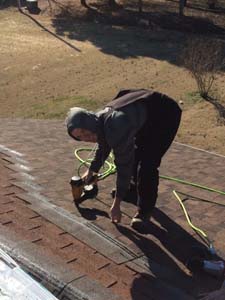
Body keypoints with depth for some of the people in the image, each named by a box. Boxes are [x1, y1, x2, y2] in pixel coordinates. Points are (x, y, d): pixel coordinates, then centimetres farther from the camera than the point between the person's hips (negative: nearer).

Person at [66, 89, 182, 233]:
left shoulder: (115, 128, -34)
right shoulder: (100, 121, -7)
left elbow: (124, 165, -27)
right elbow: (103, 147, 16)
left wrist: (116, 203, -19)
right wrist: (91, 171, 29)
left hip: (166, 113, -9)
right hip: (145, 112, 9)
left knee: (147, 162, -15)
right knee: (134, 152, 22)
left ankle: (144, 212, -1)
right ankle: (134, 185, 47)